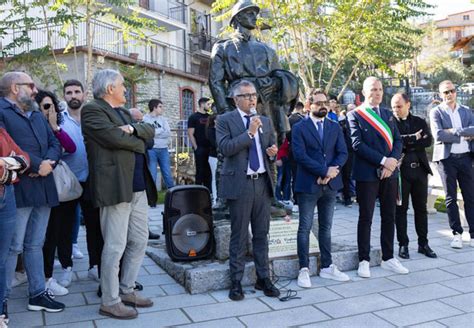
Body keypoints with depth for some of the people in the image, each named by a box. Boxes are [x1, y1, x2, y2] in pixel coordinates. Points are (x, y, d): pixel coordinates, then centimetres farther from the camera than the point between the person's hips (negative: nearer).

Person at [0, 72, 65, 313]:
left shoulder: (37, 114, 22)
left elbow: (55, 143, 14)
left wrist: (49, 163, -7)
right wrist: (36, 165, -16)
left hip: (43, 187, 8)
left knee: (35, 245, 14)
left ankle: (37, 293, 22)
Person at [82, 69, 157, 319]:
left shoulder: (123, 111, 22)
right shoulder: (92, 110, -5)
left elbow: (150, 130, 11)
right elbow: (115, 137, -18)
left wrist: (132, 128, -9)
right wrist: (139, 143, -1)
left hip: (138, 186, 9)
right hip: (116, 186, -9)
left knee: (140, 241, 14)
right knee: (115, 246, -3)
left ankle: (126, 290, 28)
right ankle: (109, 302, 11)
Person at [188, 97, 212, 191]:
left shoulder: (209, 116, 13)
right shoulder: (193, 117, -2)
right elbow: (191, 134, -6)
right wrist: (196, 148, -11)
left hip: (209, 148, 5)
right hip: (200, 148, -5)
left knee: (209, 171, 8)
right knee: (200, 170, 0)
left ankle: (209, 191, 16)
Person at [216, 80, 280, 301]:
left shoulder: (265, 121, 15)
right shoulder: (225, 120, -1)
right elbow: (224, 148, -15)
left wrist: (272, 151, 1)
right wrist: (249, 132, -16)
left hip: (262, 183, 5)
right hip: (239, 184, -5)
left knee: (261, 234, 11)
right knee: (239, 235, 2)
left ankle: (263, 278, 21)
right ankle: (236, 281, 14)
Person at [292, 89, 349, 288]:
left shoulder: (335, 127, 11)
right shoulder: (299, 128, -3)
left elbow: (343, 153, 4)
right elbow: (300, 156, -14)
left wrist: (332, 170, -14)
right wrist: (325, 171, -17)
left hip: (330, 184, 5)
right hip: (308, 184, -4)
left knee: (326, 227, 13)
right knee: (305, 228, 1)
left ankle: (327, 267, 23)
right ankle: (304, 270, 8)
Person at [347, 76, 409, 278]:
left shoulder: (387, 114, 14)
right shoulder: (355, 115, -4)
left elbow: (397, 140, 9)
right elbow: (357, 144, -13)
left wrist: (393, 160, -10)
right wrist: (383, 161, -17)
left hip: (390, 172, 6)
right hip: (367, 174, -5)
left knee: (389, 216, 11)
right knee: (365, 218, 3)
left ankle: (388, 258, 23)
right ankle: (364, 261, 13)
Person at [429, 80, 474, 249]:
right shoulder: (436, 112, 2)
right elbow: (438, 135, -13)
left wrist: (454, 130, -14)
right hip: (447, 158, -3)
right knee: (451, 198, 2)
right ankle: (457, 233, 11)